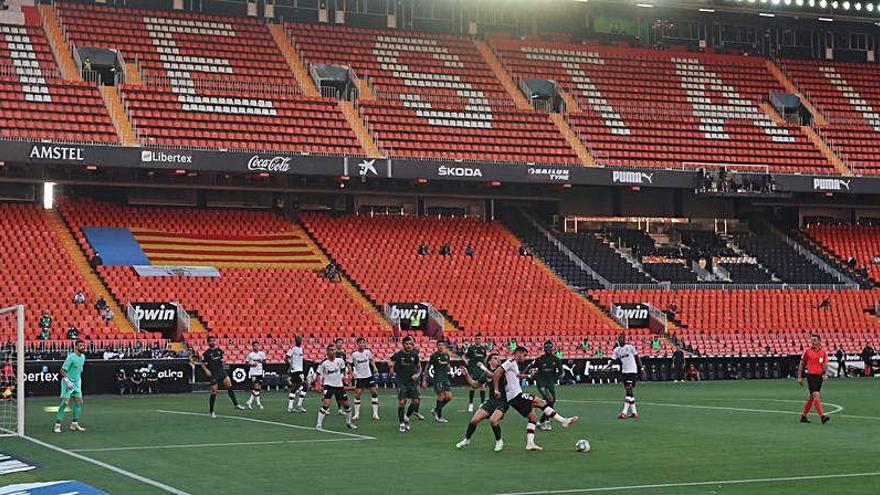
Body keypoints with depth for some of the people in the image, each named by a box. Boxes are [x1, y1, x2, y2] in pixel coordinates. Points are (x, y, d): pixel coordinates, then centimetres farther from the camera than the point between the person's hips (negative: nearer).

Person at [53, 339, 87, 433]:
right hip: (68, 382, -8)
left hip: (76, 383, 8)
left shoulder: (83, 357, 7)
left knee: (79, 401, 3)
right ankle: (57, 425, -11)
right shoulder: (71, 357, -18)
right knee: (65, 402, -13)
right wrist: (67, 381, -27)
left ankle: (74, 424, 10)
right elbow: (62, 370, -19)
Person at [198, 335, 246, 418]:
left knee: (229, 385, -14)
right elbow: (203, 364, -2)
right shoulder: (206, 353, -4)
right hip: (213, 374, -4)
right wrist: (206, 370, -18)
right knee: (214, 392, -3)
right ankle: (211, 411, 12)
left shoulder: (219, 350, 9)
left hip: (221, 371, 4)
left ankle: (235, 404, -10)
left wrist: (222, 361, 4)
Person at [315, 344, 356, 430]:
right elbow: (319, 374, -4)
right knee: (326, 404, -20)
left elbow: (343, 370, 15)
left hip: (339, 385, 4)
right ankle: (318, 425, -13)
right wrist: (320, 382, -18)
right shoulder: (324, 363, -13)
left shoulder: (340, 360, -4)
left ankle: (348, 423, 30)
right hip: (328, 385, -4)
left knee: (346, 404, 8)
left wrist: (343, 376, 5)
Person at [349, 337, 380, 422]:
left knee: (374, 392, -2)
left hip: (369, 376, 3)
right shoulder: (354, 354, -10)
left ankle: (375, 414, 4)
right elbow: (349, 364, 0)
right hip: (359, 377, -3)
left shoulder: (368, 351, -2)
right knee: (357, 395, -5)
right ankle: (357, 414, 5)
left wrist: (374, 367, 1)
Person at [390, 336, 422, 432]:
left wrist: (417, 374, -6)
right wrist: (392, 371, -16)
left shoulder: (414, 354, 2)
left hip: (412, 381, 4)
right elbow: (392, 365, 4)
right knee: (401, 402, -8)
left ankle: (407, 417, 24)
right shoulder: (398, 354, -6)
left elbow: (419, 367, 12)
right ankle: (402, 423, 3)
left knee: (415, 401, 1)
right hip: (402, 382, -4)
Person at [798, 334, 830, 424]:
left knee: (812, 397, 11)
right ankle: (822, 416, -20)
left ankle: (803, 416, 23)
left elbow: (825, 365, 10)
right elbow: (801, 364, 3)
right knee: (816, 395, -16)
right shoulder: (807, 351, -3)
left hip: (819, 376, 4)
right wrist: (799, 377, 2)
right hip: (811, 376, -4)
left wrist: (825, 374, -8)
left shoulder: (823, 352, 5)